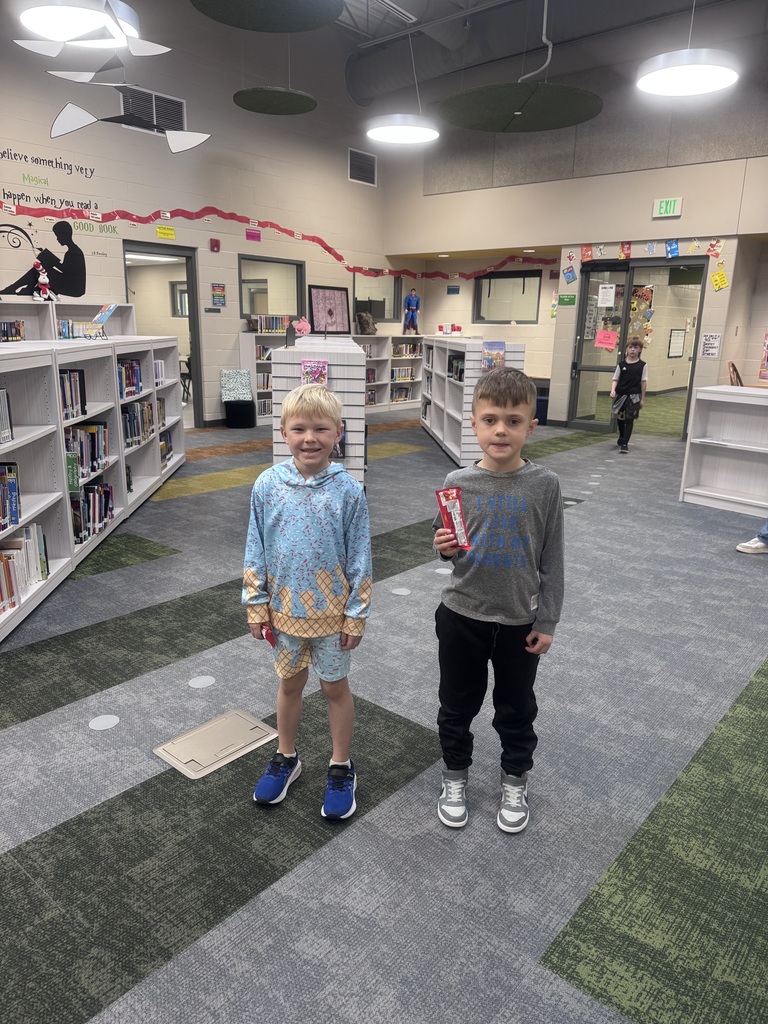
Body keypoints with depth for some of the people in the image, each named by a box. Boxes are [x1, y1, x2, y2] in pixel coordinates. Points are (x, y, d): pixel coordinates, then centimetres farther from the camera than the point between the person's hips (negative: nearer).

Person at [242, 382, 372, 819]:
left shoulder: (347, 490, -14)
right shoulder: (268, 485, -8)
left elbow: (360, 558, -8)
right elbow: (256, 550, 0)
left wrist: (357, 615, -7)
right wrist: (256, 605, 1)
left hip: (332, 613, -2)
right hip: (284, 609, 2)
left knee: (336, 686, 14)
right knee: (289, 683, 20)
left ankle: (342, 768, 34)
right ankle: (286, 758, 42)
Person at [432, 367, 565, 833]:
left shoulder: (545, 484, -12)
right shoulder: (458, 483, -9)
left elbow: (552, 558, -5)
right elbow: (447, 548, 5)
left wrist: (547, 621, -3)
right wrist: (444, 548, -19)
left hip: (519, 620, -1)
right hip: (461, 616, 1)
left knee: (517, 710, 18)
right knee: (457, 706, 17)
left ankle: (515, 781, 43)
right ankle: (456, 776, 42)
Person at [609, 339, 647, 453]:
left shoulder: (642, 365, -2)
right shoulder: (621, 364, 1)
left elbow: (643, 382, 1)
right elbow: (615, 379, 3)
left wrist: (642, 399, 1)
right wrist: (613, 390, -16)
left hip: (634, 396, -2)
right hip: (621, 394, 2)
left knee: (629, 419, -5)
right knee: (620, 418, 15)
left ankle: (624, 444, -3)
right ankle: (622, 438, 40)